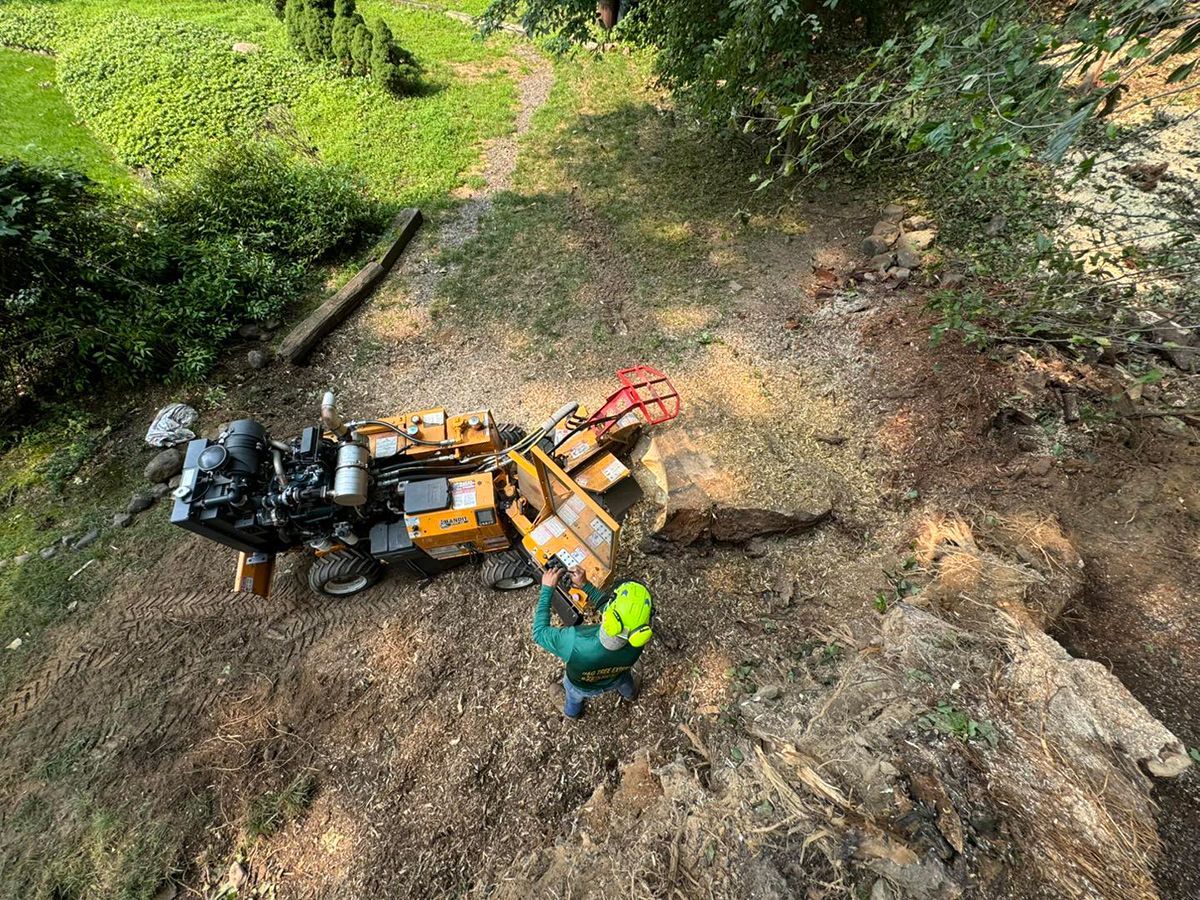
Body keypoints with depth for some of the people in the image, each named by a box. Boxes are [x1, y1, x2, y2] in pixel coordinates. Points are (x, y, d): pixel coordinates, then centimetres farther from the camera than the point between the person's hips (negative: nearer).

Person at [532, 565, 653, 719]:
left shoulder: (575, 643, -51)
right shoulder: (635, 642, -40)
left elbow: (539, 633, -33)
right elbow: (623, 611, -21)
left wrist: (547, 588, -31)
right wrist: (585, 585, -23)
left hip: (580, 686, -1)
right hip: (614, 681, 2)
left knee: (574, 698, 36)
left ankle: (572, 713, 69)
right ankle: (630, 694, 71)